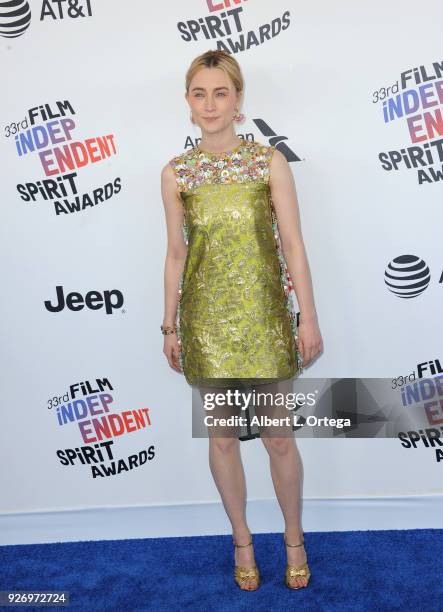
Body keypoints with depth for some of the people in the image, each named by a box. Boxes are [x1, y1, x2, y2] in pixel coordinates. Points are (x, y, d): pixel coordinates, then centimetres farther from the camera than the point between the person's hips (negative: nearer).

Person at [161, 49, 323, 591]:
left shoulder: (270, 160, -3)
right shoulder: (176, 173, 1)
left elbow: (293, 244, -4)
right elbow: (175, 252, 5)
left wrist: (308, 318, -6)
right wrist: (169, 325, 6)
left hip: (265, 314, -1)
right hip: (206, 318, 2)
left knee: (279, 436, 7)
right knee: (222, 435, 11)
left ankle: (294, 537, 32)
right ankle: (242, 540, 33)